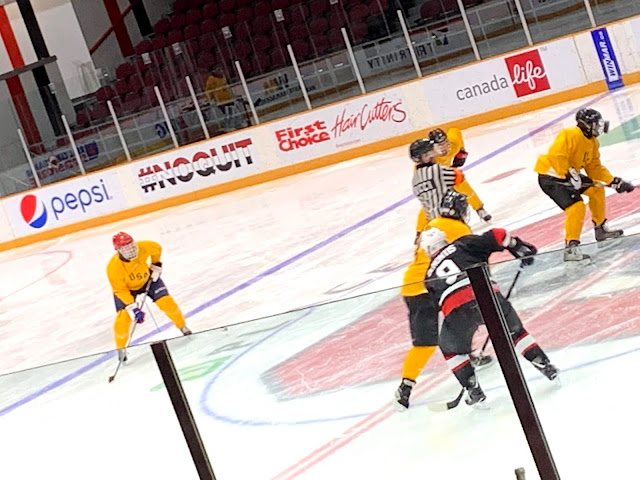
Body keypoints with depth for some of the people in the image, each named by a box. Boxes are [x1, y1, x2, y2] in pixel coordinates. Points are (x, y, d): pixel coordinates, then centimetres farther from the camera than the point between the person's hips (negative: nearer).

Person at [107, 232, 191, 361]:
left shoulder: (143, 247, -32)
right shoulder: (113, 267, -36)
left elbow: (156, 248, -7)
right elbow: (120, 290, -27)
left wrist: (156, 265, -2)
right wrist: (132, 308, -31)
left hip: (147, 279, 2)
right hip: (126, 288, -2)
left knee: (166, 302, -8)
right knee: (123, 317, -14)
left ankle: (183, 327, 17)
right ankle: (121, 348, 10)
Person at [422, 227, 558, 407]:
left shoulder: (431, 275, 31)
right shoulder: (462, 245, 25)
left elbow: (437, 303, 30)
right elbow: (497, 236, 10)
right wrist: (520, 248, 22)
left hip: (457, 309, 0)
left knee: (452, 349, 27)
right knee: (514, 331, 26)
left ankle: (473, 389, 21)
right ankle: (545, 365, 23)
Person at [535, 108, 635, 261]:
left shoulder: (592, 142, 10)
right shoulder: (570, 135, -22)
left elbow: (595, 168, 13)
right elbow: (556, 156, -32)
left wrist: (614, 182, 4)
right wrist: (569, 175, -34)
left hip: (569, 176, 10)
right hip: (550, 176, -10)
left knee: (596, 190, 17)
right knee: (576, 207, -23)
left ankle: (600, 228, 32)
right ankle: (571, 248, -20)